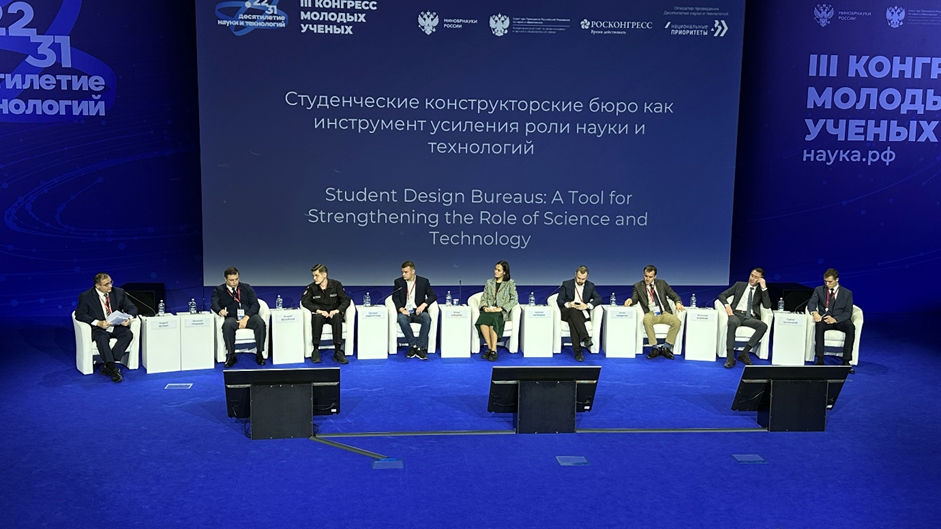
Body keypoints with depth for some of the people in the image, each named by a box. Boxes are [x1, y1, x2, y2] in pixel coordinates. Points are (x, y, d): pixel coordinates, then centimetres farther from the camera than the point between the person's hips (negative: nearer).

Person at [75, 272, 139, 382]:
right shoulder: (86, 296, -4)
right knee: (102, 337, -36)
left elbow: (132, 308, 8)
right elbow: (80, 314, -9)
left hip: (116, 326, 3)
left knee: (128, 334, -28)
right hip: (98, 328, -3)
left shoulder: (119, 292, 5)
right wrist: (98, 323, -23)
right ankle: (113, 368, -36)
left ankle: (107, 366, -27)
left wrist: (128, 318, -16)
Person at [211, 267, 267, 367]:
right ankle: (231, 355, -25)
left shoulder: (247, 288, 17)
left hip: (248, 316, 1)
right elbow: (214, 303, -2)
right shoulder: (218, 290, 15)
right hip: (232, 318, -1)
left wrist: (246, 318, -13)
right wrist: (220, 311, -28)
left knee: (260, 323, -32)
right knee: (227, 325, -37)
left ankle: (259, 353, -21)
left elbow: (255, 304, 5)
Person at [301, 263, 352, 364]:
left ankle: (338, 351, -33)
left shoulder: (336, 284, -3)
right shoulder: (311, 287, -3)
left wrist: (337, 310, -25)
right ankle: (315, 350, -30)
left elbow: (346, 300, -6)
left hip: (333, 313, 0)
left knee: (337, 317, -35)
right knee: (317, 317, -35)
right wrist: (318, 310, -28)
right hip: (319, 314, 0)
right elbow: (305, 301, -13)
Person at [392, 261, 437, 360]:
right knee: (402, 319, -36)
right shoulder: (398, 282, 8)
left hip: (418, 311, 0)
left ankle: (421, 347, -32)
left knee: (427, 318, -34)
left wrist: (424, 304, -16)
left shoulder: (423, 281, 7)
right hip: (405, 311, 0)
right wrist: (401, 309, -18)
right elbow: (395, 297, 0)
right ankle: (415, 346, -30)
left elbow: (433, 296, 3)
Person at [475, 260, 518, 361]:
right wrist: (484, 307, -5)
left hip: (501, 311, -3)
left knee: (492, 319, -37)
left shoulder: (510, 283, 8)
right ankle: (489, 347, -25)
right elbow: (483, 298, 17)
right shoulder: (489, 282, 20)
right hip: (488, 310, 3)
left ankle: (493, 350, -33)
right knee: (482, 320, -33)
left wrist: (501, 308, -12)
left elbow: (514, 300, 0)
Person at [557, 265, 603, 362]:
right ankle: (585, 338, -49)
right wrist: (568, 304, -22)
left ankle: (577, 351, -42)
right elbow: (559, 300, 1)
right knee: (573, 310, -39)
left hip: (582, 314, 1)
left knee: (572, 321, -37)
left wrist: (587, 305, -21)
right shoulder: (566, 284, 6)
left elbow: (599, 299, -1)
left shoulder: (590, 286, 10)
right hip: (566, 313, -1)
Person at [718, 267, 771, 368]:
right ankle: (730, 356, -39)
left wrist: (764, 287, -3)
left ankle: (744, 353, -24)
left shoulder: (762, 290, 18)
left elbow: (767, 306, 1)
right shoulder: (739, 285, 19)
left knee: (763, 326, -32)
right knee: (732, 322, -39)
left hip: (750, 317, 1)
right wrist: (727, 305, -7)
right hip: (736, 314, -1)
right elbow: (722, 295, 14)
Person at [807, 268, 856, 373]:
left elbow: (848, 312, -2)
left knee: (851, 327, -33)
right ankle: (820, 360, -37)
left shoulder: (847, 293, 8)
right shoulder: (819, 290, 12)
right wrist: (814, 312, -25)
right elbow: (811, 303, -1)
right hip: (824, 319, 0)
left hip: (839, 321, 0)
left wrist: (835, 319, -22)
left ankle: (846, 361, -32)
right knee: (819, 325, -36)